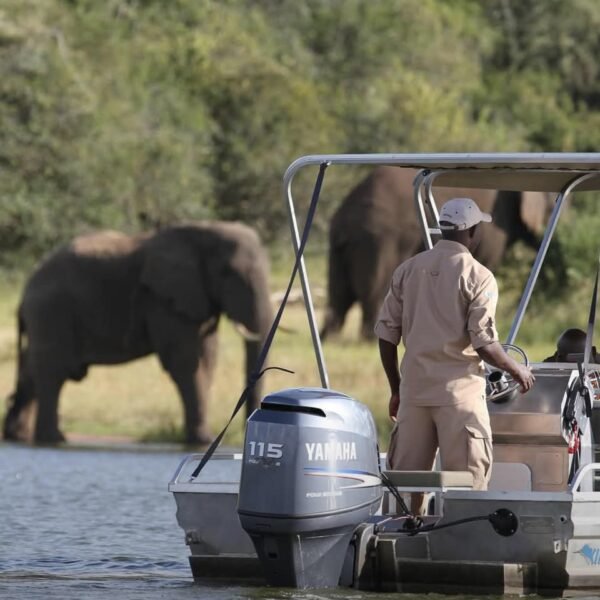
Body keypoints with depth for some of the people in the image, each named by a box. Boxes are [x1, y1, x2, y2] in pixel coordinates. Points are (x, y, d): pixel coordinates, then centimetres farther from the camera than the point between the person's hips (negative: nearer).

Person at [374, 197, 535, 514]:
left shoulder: (408, 270, 7)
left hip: (414, 388, 5)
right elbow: (484, 342, -12)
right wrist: (517, 370, 5)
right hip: (459, 389, -5)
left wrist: (396, 389, 18)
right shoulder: (477, 277, -8)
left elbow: (386, 333, 9)